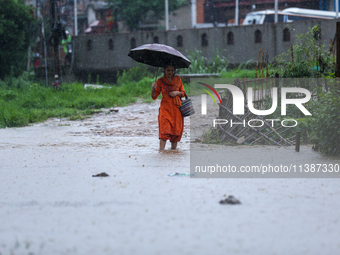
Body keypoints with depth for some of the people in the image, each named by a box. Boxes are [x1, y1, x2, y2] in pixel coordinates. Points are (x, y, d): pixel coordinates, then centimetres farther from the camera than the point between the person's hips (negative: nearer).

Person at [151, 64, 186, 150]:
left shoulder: (177, 79, 8)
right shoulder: (160, 81, 2)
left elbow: (183, 93, 14)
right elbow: (154, 96, 1)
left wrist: (177, 93, -7)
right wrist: (153, 88, -18)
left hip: (176, 108, 3)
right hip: (165, 108, -3)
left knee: (176, 131, 4)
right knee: (164, 131, -14)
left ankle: (174, 150, 17)